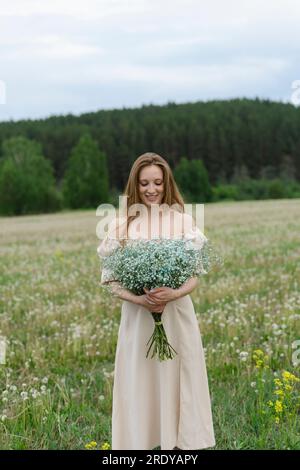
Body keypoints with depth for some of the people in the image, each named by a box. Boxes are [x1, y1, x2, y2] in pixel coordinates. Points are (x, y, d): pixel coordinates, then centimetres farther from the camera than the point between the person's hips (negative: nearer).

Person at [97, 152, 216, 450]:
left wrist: (172, 294, -20)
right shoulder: (122, 224, -1)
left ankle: (183, 440, 20)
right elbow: (111, 279, -1)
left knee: (178, 380, 5)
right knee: (140, 382, 5)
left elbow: (195, 275, 0)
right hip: (138, 317, 0)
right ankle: (142, 441, 20)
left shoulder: (182, 220, -1)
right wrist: (139, 299, -18)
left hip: (177, 316, 0)